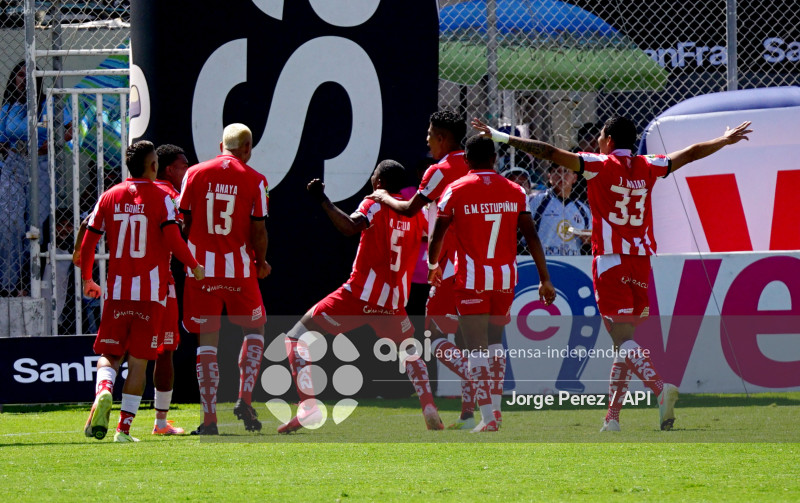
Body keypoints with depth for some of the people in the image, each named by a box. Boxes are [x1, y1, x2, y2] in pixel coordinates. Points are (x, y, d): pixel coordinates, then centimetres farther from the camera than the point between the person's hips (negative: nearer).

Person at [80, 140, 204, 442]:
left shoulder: (109, 197, 6)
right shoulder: (160, 197, -3)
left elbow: (88, 241, 6)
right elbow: (173, 240, -13)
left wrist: (87, 279, 21)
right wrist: (194, 267, 3)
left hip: (117, 292, 2)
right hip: (151, 291, -2)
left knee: (109, 355, 8)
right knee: (139, 361, 3)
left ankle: (104, 390, -25)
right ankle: (124, 426, -2)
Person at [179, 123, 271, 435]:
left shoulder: (195, 174, 2)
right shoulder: (254, 180, -2)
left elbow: (184, 223, 2)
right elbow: (258, 229, -4)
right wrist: (262, 263, 13)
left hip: (201, 268, 1)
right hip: (239, 267, -1)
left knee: (206, 342, 5)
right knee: (254, 330, 18)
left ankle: (209, 418, 1)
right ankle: (244, 399, 3)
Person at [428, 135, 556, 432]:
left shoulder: (455, 191, -3)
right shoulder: (515, 192, 4)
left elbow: (437, 235, 4)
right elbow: (531, 237, 2)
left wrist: (433, 265, 23)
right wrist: (545, 279, 6)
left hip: (471, 279, -3)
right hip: (506, 277, 3)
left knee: (477, 348, -2)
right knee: (494, 341, 21)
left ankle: (488, 418, -10)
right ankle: (496, 408, 20)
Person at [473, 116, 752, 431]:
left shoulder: (601, 166, -3)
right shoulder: (648, 167, 10)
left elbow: (549, 153, -8)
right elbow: (691, 154, 24)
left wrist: (502, 137, -3)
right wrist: (726, 140, 41)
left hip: (610, 260, -5)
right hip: (641, 261, 5)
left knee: (623, 337, -10)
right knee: (625, 338, 10)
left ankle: (660, 387, -32)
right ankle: (613, 416, 8)